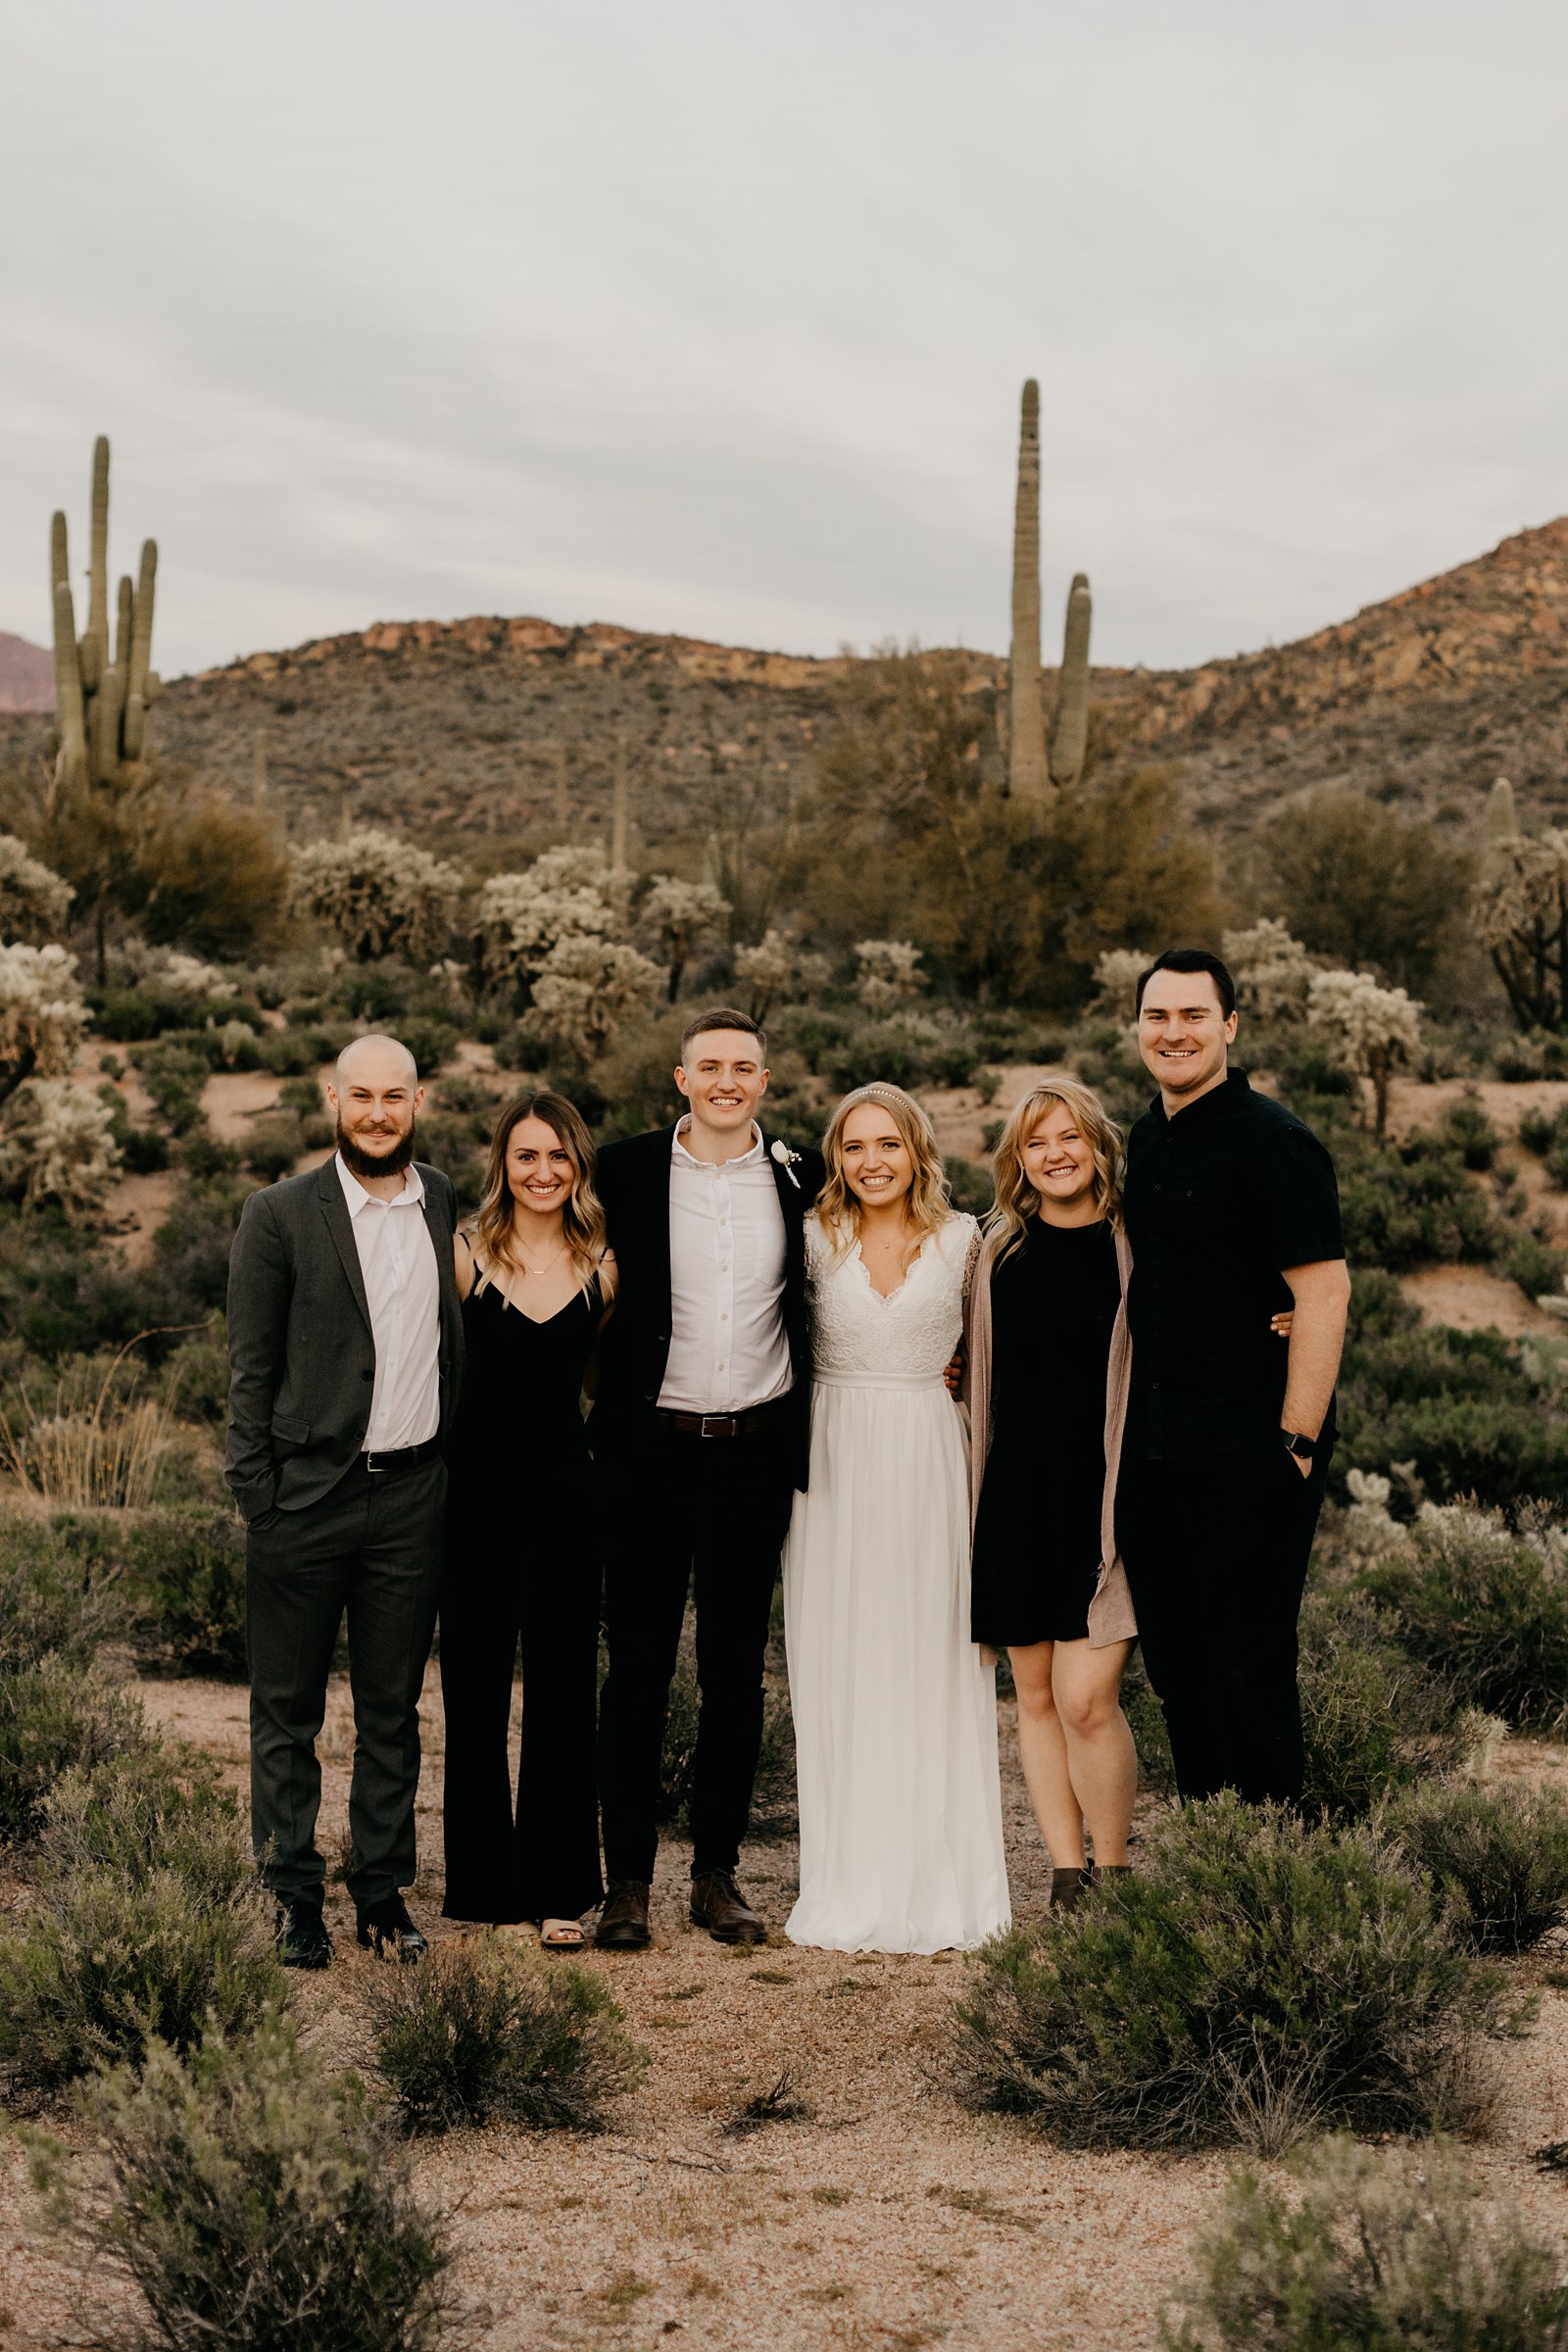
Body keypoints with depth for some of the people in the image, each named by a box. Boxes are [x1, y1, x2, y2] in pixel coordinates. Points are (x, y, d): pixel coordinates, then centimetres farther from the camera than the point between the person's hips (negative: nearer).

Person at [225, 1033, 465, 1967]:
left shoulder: (448, 1205, 6)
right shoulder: (280, 1215, -4)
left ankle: (385, 1891, 22)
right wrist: (255, 1494, -7)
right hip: (307, 1495, -3)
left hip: (412, 1495, 3)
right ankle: (297, 1898, 18)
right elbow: (252, 1366, -3)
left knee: (394, 1711, 11)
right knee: (288, 1712, 6)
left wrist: (452, 1459, 7)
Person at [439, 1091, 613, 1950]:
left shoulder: (602, 1265, 2)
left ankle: (558, 1888, 12)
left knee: (563, 1686, 3)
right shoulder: (464, 1254, -4)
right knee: (473, 1686, 6)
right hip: (478, 1482, -1)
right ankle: (481, 1881, 18)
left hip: (564, 1483, 1)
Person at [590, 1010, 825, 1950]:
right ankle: (629, 1880, 9)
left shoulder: (802, 1179, 4)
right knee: (638, 1668, 2)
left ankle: (719, 1873, 18)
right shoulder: (625, 1171, -1)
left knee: (737, 1670, 8)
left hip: (757, 1451, 2)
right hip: (651, 1450, -2)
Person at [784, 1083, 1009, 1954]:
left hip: (930, 1465, 0)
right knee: (841, 1675, 2)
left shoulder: (962, 1240, 3)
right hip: (836, 1466, 0)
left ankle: (943, 1890, 9)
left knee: (934, 1671, 1)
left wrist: (945, 1372, 2)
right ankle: (854, 1891, 9)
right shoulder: (813, 1241, 3)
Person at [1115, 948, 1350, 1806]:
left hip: (1247, 1455, -8)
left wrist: (1296, 1441, -19)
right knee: (1175, 1664, 13)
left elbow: (1325, 1294, -17)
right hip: (1152, 1450, 8)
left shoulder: (1271, 1141, -12)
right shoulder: (1148, 1137, 13)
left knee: (1247, 1667, -2)